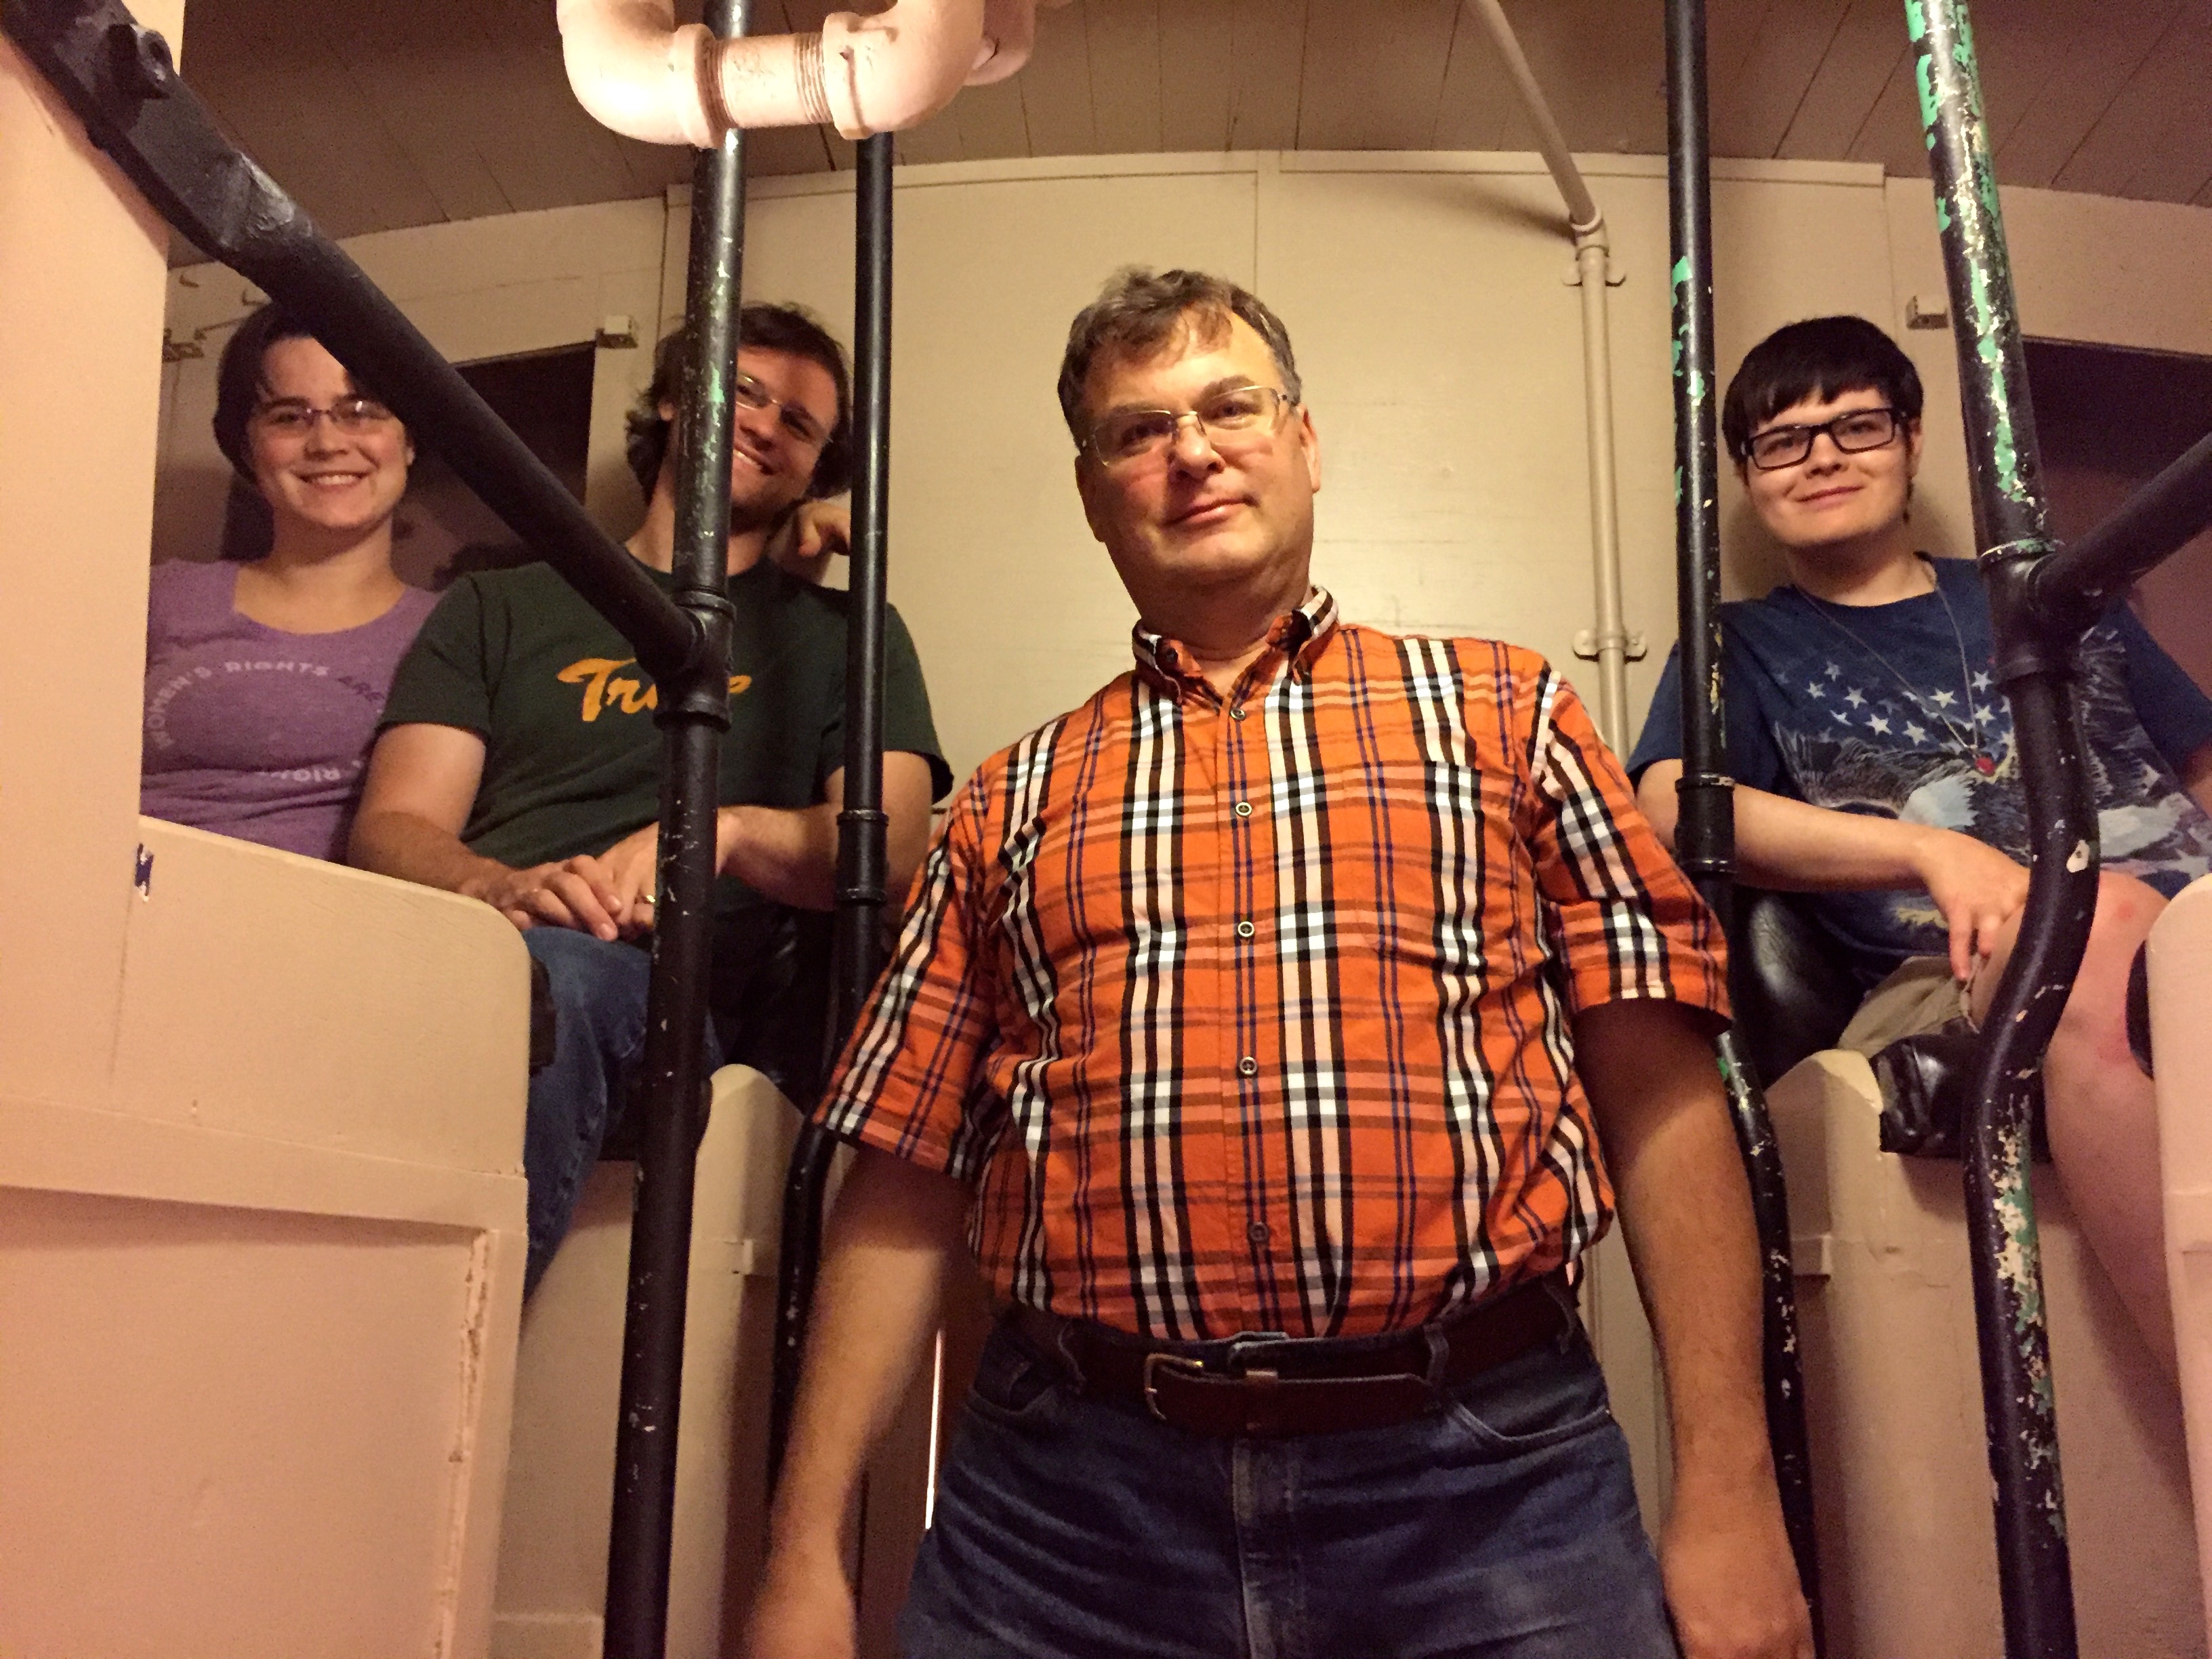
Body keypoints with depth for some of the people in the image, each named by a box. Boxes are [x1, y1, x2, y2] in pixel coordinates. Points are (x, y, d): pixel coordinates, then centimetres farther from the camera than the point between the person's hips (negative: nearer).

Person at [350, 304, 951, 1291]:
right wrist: (501, 886, -13)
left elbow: (892, 847, 5)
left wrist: (726, 828, -17)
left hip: (671, 985, -1)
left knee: (548, 975, -38)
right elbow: (392, 829, 11)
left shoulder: (843, 634, 22)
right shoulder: (499, 608, 25)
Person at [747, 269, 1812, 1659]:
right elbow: (907, 1192, 9)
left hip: (1484, 1484, -1)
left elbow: (1659, 1093, 2)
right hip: (1073, 1498, 2)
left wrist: (1731, 1493, -5)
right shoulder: (1012, 803, 12)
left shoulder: (1501, 709, 9)